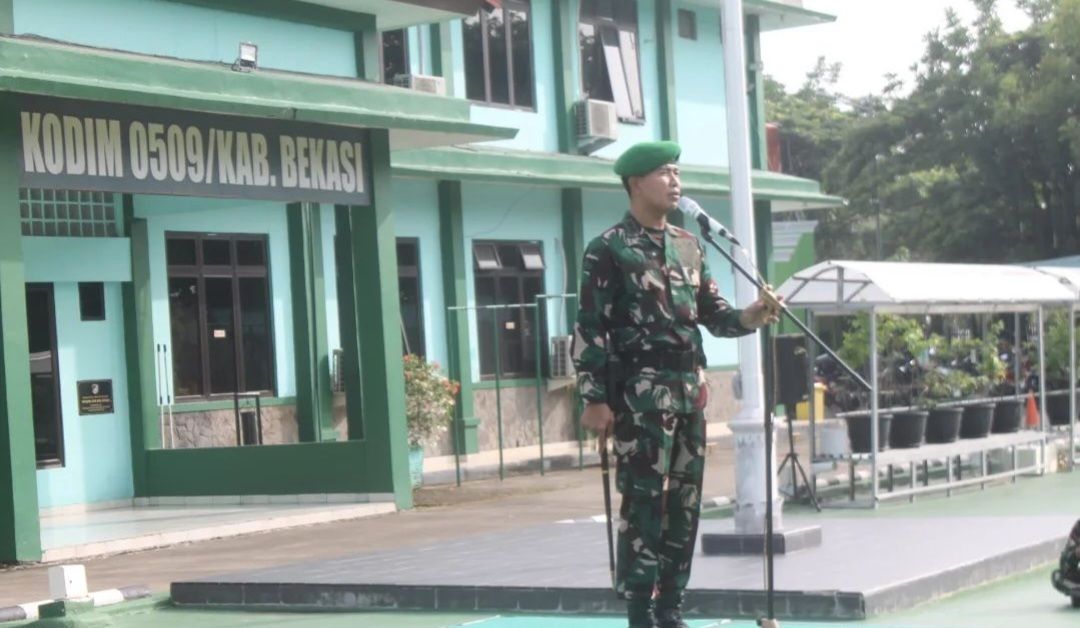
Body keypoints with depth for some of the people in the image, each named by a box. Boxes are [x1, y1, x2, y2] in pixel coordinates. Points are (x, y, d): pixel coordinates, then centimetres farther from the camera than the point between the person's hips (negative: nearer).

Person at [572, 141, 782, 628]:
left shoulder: (689, 246, 15)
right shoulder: (609, 250, -5)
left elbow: (711, 312, 17)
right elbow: (590, 330, -9)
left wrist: (749, 318, -5)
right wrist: (594, 399, -14)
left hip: (690, 389, 7)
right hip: (641, 391, -7)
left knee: (685, 501, 9)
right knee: (643, 501, -7)